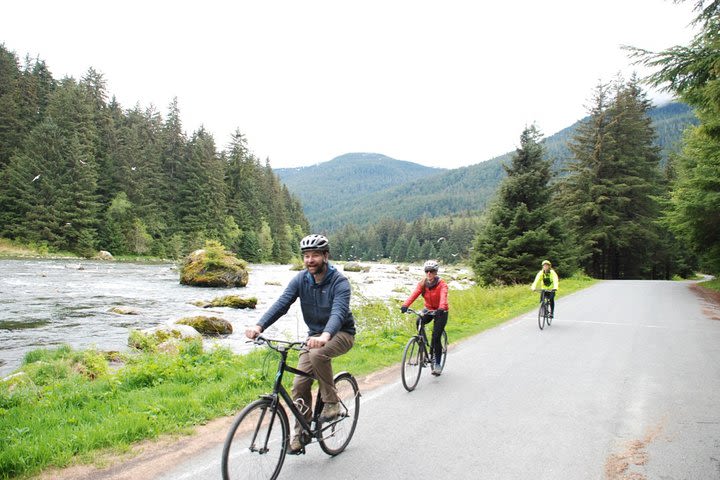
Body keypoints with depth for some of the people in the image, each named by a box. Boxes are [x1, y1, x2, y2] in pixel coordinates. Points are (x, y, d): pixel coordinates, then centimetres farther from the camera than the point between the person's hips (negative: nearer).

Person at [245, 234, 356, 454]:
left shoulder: (339, 282, -20)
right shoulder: (300, 280, -6)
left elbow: (339, 312, -36)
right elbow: (281, 304, -18)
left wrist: (325, 335, -57)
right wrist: (259, 326, -35)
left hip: (341, 334, -5)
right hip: (315, 335, 5)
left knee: (317, 354, -35)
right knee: (300, 384, -6)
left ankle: (331, 403, -14)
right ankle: (301, 433, 14)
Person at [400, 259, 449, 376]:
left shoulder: (441, 284, -18)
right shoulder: (423, 283, -8)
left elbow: (443, 297, -36)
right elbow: (414, 294, -24)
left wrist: (441, 308, -57)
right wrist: (405, 305, -42)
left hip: (441, 312, -3)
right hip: (429, 309, 4)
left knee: (436, 337, -11)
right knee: (419, 322, -28)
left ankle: (437, 363, 6)